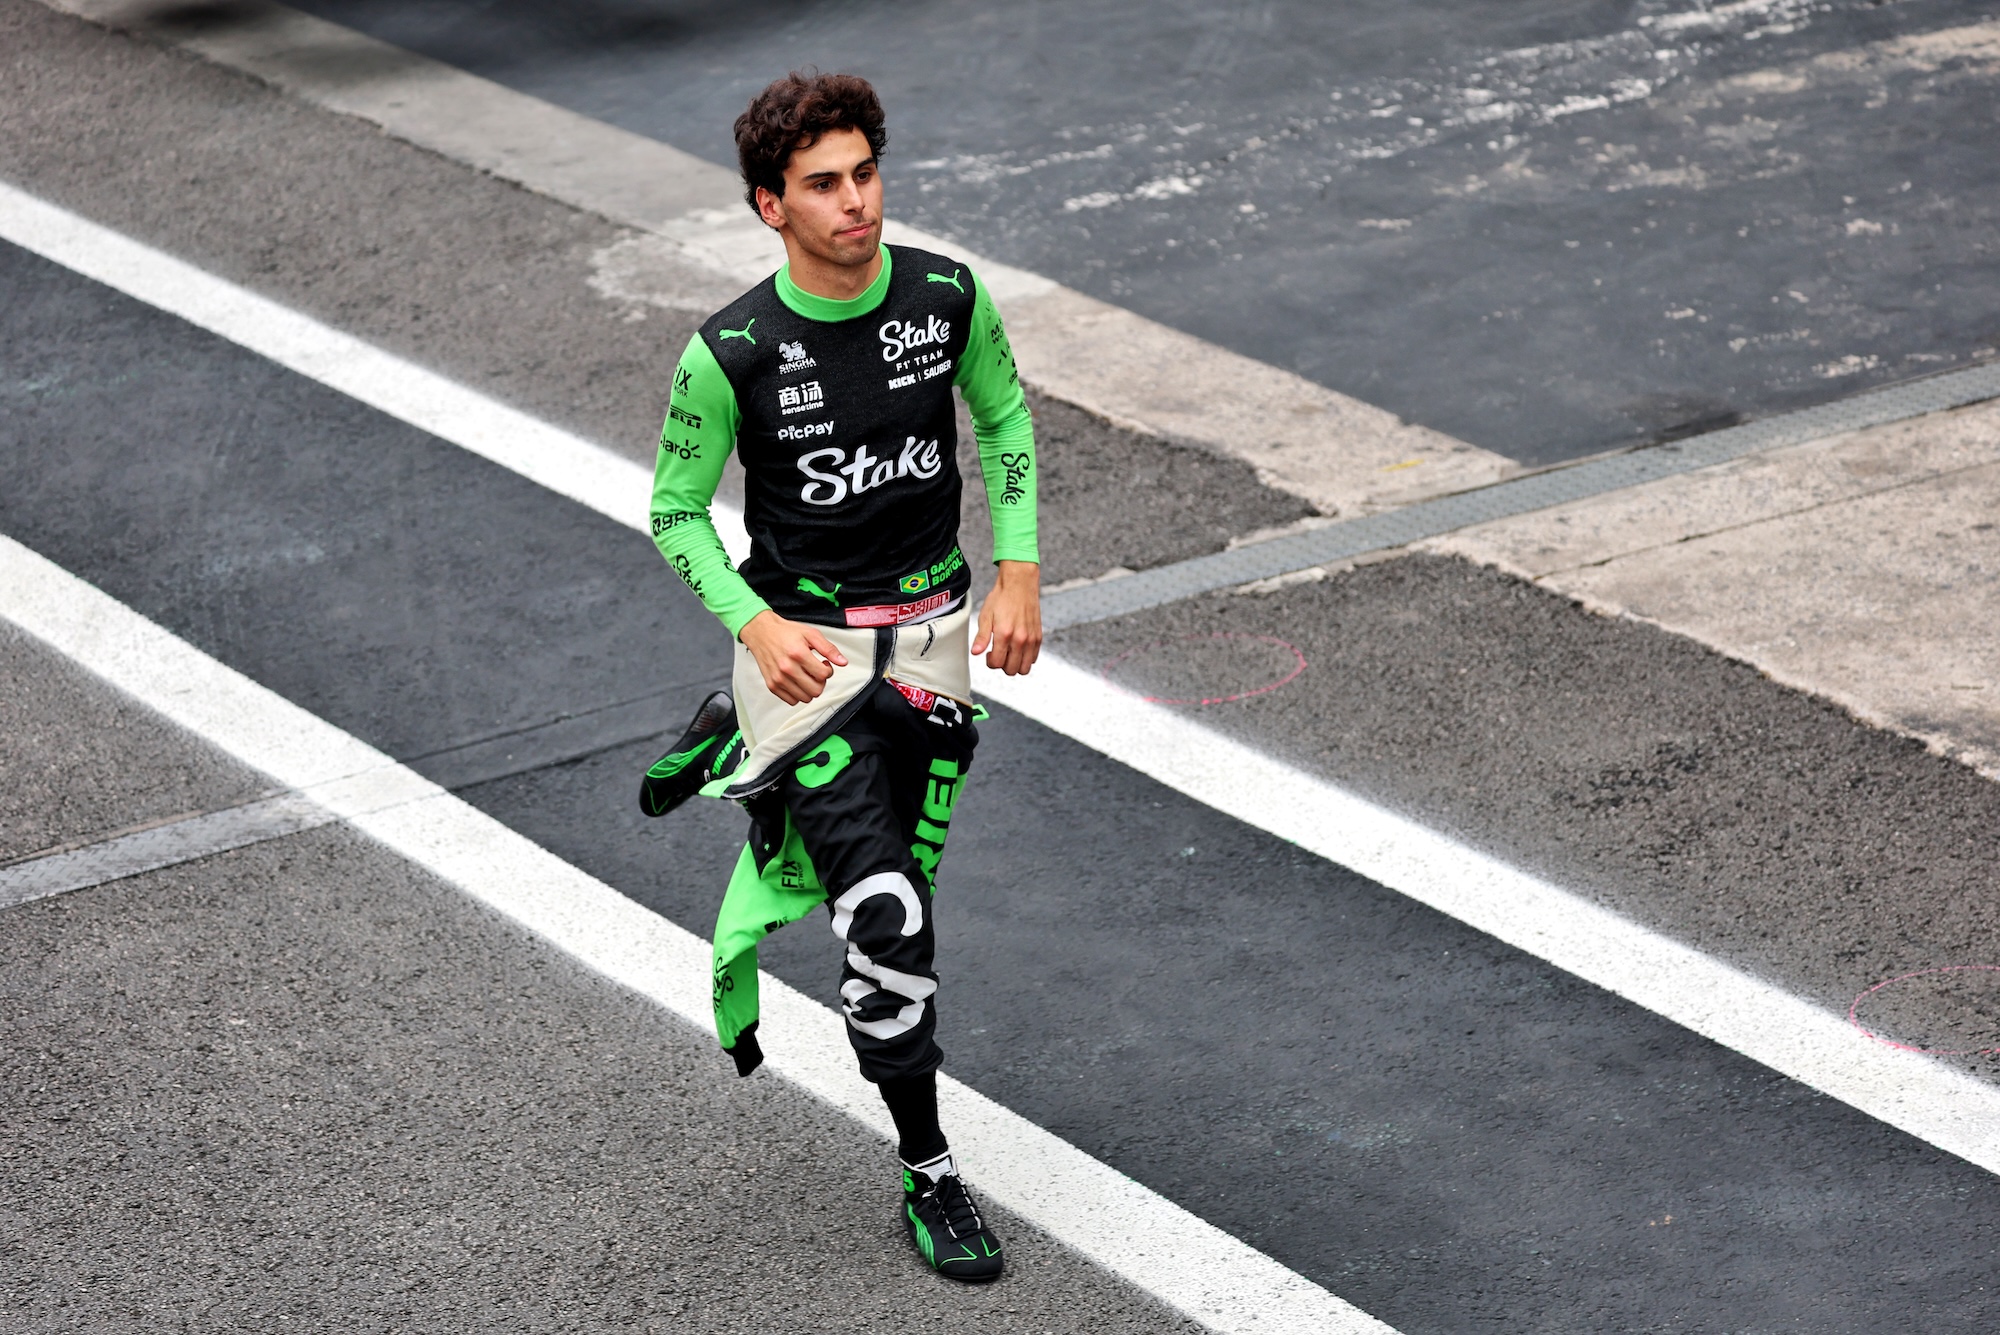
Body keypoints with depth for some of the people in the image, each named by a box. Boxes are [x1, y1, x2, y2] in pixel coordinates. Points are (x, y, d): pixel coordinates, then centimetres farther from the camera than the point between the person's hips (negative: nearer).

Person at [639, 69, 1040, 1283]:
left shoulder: (948, 297, -8)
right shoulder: (731, 351, -16)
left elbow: (1005, 418, 11)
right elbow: (676, 510, -3)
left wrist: (1019, 572, 2)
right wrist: (758, 626, -18)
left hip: (933, 631, 4)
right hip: (804, 644, -4)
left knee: (896, 880, 10)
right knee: (888, 919, -11)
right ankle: (930, 1173, 5)